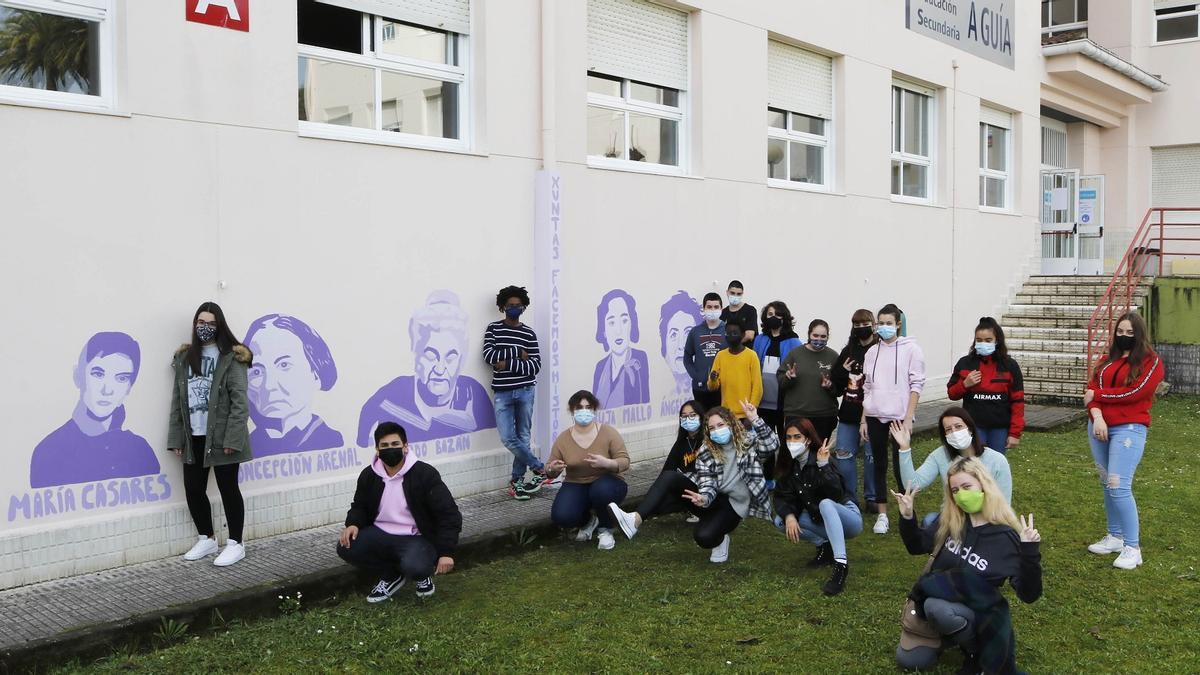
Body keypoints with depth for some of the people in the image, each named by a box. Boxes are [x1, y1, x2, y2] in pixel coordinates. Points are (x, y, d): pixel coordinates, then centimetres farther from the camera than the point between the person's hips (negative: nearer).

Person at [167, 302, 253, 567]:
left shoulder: (232, 358, -6)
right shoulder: (185, 358, 11)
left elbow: (240, 401, -11)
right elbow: (178, 401, 10)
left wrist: (232, 438, -17)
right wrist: (176, 438, 5)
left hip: (221, 437, -5)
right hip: (193, 438, 6)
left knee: (228, 489, 3)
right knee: (193, 490, 10)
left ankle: (236, 543, 15)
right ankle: (207, 540, 28)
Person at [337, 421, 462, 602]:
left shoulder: (425, 474, -15)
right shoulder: (368, 476, -1)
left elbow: (448, 514, -13)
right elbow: (360, 506, 17)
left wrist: (446, 552, -20)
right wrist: (353, 524, -8)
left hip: (415, 538, -5)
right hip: (381, 534, 5)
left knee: (414, 566, -36)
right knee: (346, 548, -20)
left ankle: (423, 574, 7)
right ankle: (390, 576, 6)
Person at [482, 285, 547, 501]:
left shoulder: (529, 333, 3)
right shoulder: (493, 329, 4)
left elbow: (536, 365, -3)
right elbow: (488, 356, -10)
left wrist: (508, 364, -13)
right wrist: (517, 353, -10)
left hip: (525, 391, 0)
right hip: (502, 392, 0)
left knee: (523, 436, 5)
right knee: (507, 437, -8)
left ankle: (517, 480, 17)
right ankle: (540, 469, 8)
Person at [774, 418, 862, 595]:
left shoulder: (820, 460, -20)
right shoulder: (788, 465, -3)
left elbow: (836, 494, -33)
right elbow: (782, 497, -7)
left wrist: (823, 465, -41)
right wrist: (789, 515, -26)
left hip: (847, 518, -6)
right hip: (821, 522, 6)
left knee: (825, 503, -37)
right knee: (781, 521, -13)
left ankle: (841, 564, -42)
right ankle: (825, 547, -1)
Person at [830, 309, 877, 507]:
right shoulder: (848, 350, 9)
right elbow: (835, 379, 14)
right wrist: (843, 371, -4)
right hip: (849, 412, 5)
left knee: (872, 456, 6)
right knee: (844, 455, 8)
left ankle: (871, 498, 21)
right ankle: (848, 498, 21)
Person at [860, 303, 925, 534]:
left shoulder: (910, 349, -3)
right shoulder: (872, 352, 11)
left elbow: (916, 385, -6)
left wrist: (908, 418, -12)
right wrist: (863, 420, 10)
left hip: (899, 417, -4)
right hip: (875, 417, 4)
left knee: (900, 466, -4)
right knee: (879, 465, 9)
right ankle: (882, 515, 17)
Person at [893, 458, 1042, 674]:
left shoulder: (1006, 537, -17)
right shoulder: (950, 521, -4)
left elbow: (1028, 595, -22)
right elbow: (918, 546, 10)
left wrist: (1030, 552, -36)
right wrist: (907, 517, -8)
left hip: (975, 610, -5)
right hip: (934, 599, 5)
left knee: (938, 607, -37)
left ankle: (977, 651, -7)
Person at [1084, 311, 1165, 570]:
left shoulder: (1151, 362, -3)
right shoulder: (1108, 360, 14)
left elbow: (1133, 393, -15)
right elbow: (1092, 390, 4)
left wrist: (1098, 395, -5)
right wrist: (1097, 416, -13)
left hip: (1129, 429, -6)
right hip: (1100, 427, 6)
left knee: (1119, 486, -14)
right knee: (1107, 484, 12)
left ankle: (1133, 547, -5)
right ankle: (1115, 537, 24)